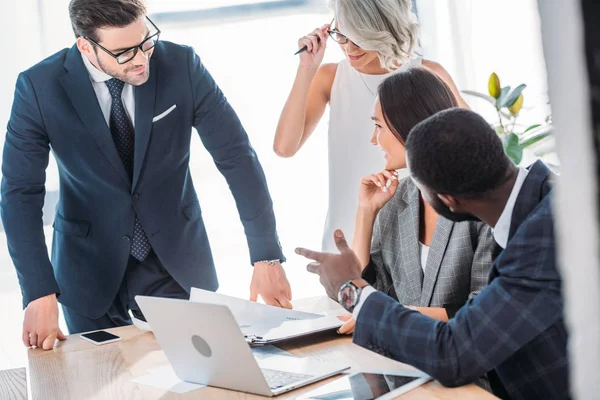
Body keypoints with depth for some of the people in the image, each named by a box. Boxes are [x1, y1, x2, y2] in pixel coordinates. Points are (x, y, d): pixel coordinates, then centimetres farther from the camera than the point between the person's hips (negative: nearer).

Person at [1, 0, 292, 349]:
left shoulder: (181, 65, -14)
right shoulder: (40, 87, -16)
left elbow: (236, 156, -12)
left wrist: (267, 258, -16)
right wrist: (41, 295, -26)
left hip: (177, 258, 1)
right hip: (90, 268, -1)